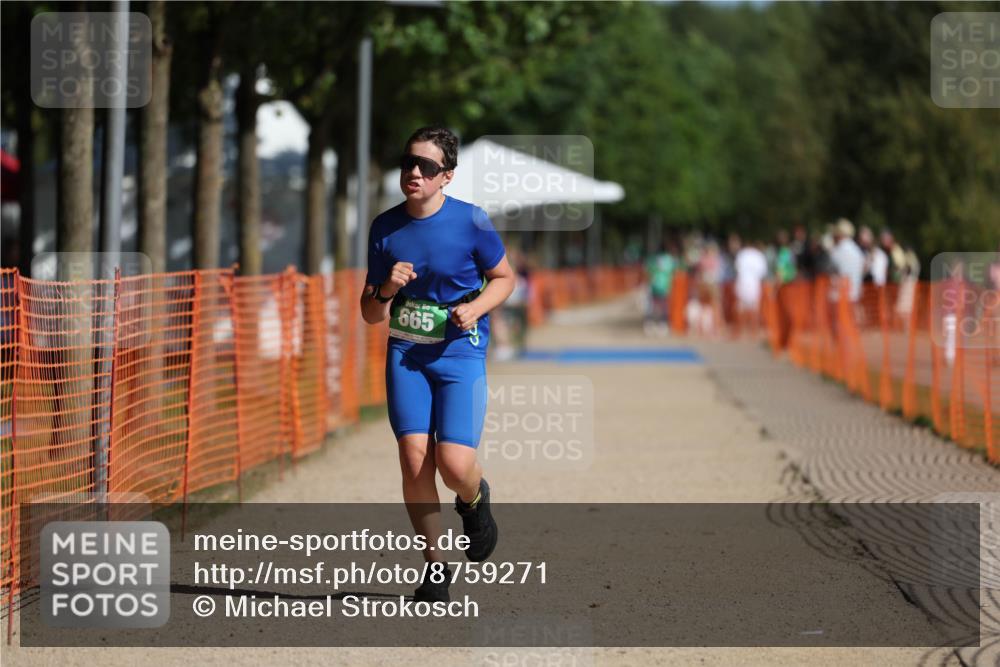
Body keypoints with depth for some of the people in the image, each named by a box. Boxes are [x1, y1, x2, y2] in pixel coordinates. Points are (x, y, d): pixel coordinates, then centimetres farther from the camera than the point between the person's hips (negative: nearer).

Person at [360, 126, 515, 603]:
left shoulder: (471, 222, -7)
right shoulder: (385, 228, 2)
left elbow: (504, 278, 8)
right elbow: (369, 314, 8)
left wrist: (475, 308, -11)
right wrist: (386, 290, -14)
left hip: (461, 353, -3)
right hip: (405, 354, 3)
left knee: (454, 465, -15)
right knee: (414, 459, -10)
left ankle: (474, 500, 24)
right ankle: (435, 566, 6)